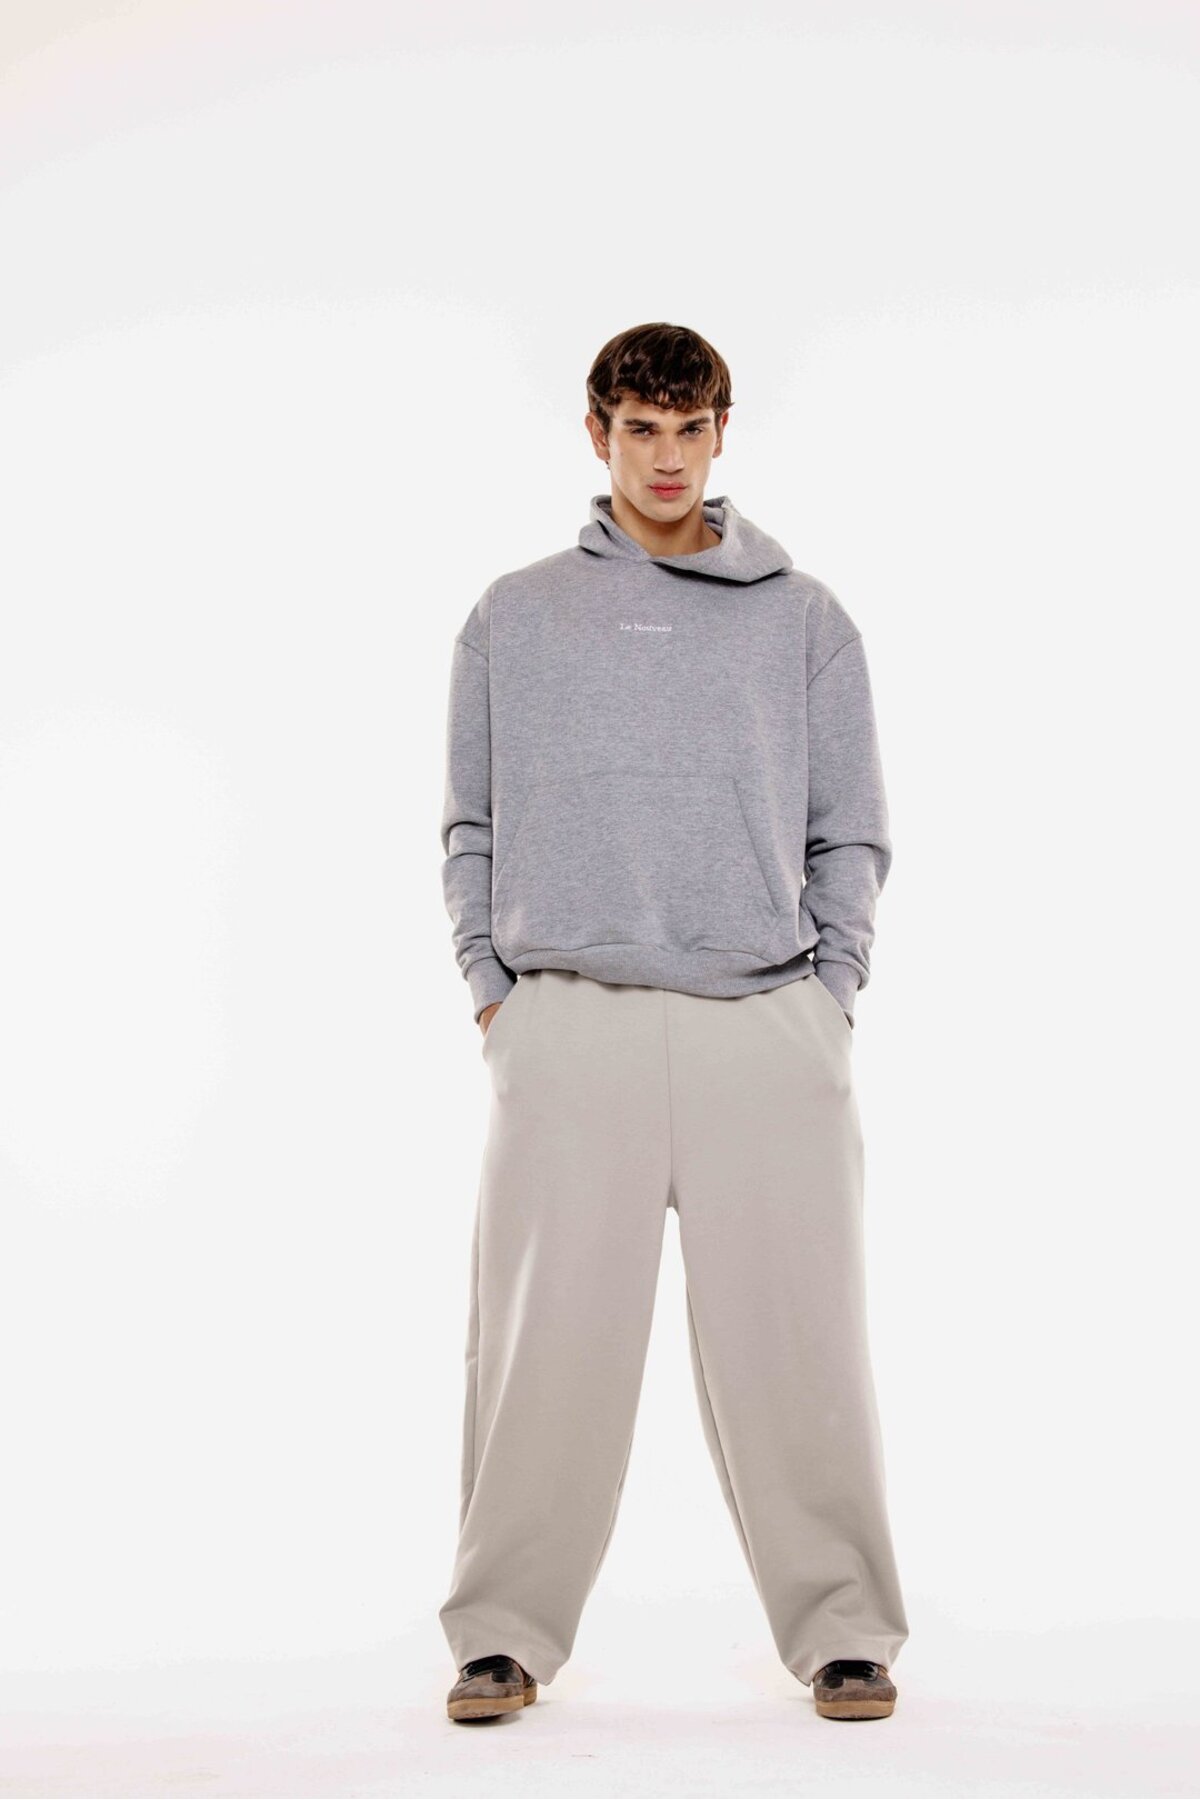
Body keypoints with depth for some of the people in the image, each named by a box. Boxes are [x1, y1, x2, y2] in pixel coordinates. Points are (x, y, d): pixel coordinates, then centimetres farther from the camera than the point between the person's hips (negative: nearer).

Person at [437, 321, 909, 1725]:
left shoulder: (802, 620, 12)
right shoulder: (512, 619, 13)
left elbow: (851, 835, 11)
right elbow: (470, 828, 15)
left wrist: (827, 995, 2)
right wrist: (493, 988, 5)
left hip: (766, 1026, 0)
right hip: (566, 1027, 0)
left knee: (794, 1337, 0)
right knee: (546, 1338, 1)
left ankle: (840, 1625, 14)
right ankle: (506, 1630, 14)